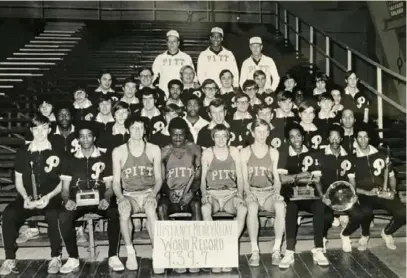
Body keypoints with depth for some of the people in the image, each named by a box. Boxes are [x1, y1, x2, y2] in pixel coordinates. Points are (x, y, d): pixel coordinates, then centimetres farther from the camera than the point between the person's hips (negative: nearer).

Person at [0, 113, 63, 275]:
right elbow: (18, 182, 12)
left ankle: (55, 257, -16)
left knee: (53, 215, -35)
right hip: (27, 198, 3)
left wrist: (49, 196, -13)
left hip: (50, 198, -2)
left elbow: (63, 181, 3)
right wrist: (25, 197, -8)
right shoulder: (22, 153, 12)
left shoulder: (56, 152, 4)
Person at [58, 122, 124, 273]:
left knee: (115, 213, -32)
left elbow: (109, 187, 4)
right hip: (77, 201, 1)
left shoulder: (104, 159, 8)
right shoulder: (70, 161, 10)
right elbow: (65, 188, 7)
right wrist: (67, 200, -17)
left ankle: (113, 256, -18)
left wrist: (106, 199, -18)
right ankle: (73, 258, -13)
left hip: (99, 201, -1)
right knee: (63, 216, -31)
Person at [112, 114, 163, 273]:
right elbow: (116, 181, 3)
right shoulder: (118, 152, 5)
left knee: (151, 208, -36)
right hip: (129, 195, 0)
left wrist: (153, 193, -13)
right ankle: (130, 253, -19)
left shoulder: (154, 150, 6)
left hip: (148, 192, 0)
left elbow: (158, 178, 7)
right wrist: (121, 197, -16)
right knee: (124, 210, -35)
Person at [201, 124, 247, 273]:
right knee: (205, 209, -36)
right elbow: (203, 178, 7)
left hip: (231, 193, 1)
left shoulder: (234, 151, 9)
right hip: (212, 193, -1)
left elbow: (239, 177, 8)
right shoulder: (207, 153, 6)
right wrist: (204, 194, -10)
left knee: (243, 209, -33)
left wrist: (240, 194, -6)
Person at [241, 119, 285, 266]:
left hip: (270, 191, 2)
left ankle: (276, 250, -24)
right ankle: (254, 251, -29)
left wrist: (277, 191, -9)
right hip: (252, 191, -1)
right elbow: (244, 179, 3)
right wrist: (248, 193, -15)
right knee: (252, 208, -37)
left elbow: (276, 178, 9)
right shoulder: (245, 152, 6)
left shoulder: (274, 153, 12)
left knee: (281, 207, -33)